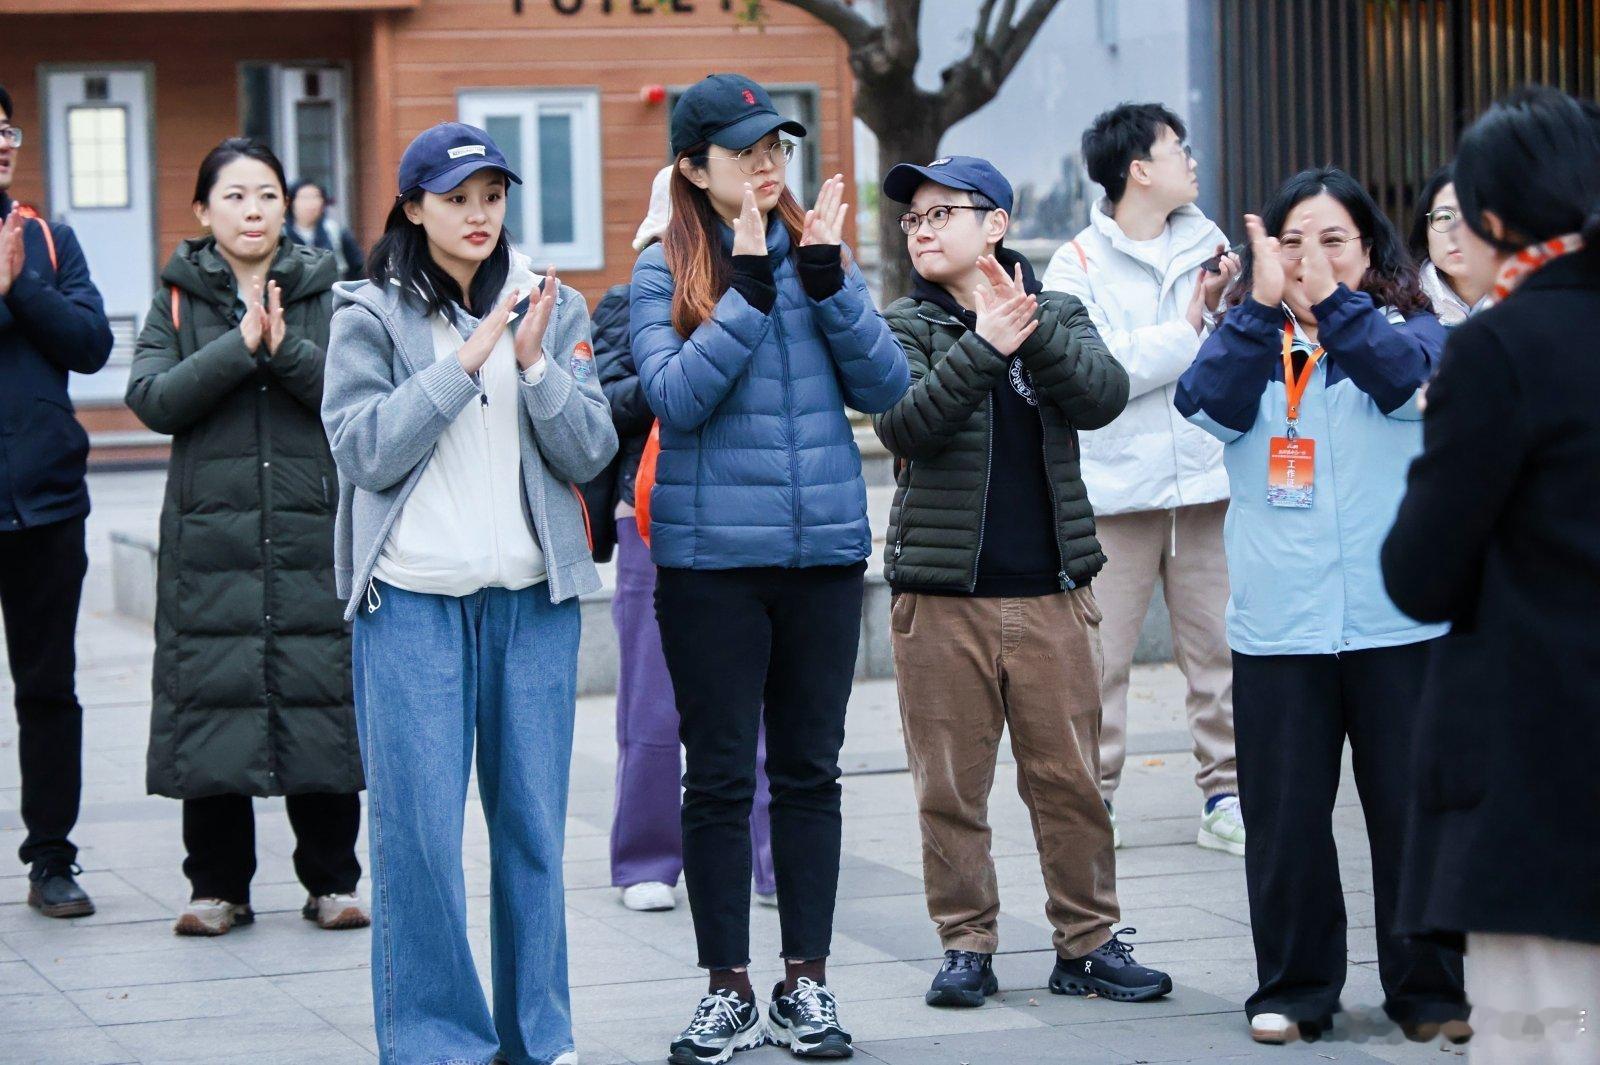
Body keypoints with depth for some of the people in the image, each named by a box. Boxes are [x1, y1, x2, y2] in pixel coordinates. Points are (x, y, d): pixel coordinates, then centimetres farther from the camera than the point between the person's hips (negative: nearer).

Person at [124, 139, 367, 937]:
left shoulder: (327, 294, 8)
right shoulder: (179, 300, 8)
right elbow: (151, 399, -7)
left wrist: (287, 349, -18)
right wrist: (240, 346, -15)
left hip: (315, 536, 0)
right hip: (210, 535, 0)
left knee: (322, 698, 0)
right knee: (212, 698, 0)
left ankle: (331, 879, 12)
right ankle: (217, 884, 11)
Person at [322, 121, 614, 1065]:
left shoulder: (553, 310, 9)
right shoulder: (371, 316, 2)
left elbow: (590, 454, 2)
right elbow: (365, 450, -9)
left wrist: (534, 362, -13)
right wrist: (463, 360, -14)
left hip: (534, 596, 2)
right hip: (412, 597, -2)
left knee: (534, 819, 6)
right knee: (419, 824, -4)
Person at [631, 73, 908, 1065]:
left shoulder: (818, 250, 6)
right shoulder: (665, 271, -2)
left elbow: (887, 386, -2)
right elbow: (676, 397, -15)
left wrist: (828, 279, -13)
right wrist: (750, 288, -19)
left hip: (826, 547, 2)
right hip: (710, 555, -2)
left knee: (809, 771, 8)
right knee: (719, 777, 3)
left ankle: (808, 981, 16)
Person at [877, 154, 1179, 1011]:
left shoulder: (1058, 316, 10)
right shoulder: (906, 328, 5)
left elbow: (1103, 395, -10)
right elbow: (902, 424, -13)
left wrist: (1030, 331, -22)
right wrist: (984, 346, -24)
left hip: (1050, 592, 1)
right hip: (941, 595, -1)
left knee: (1071, 778, 3)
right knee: (950, 786, 1)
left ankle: (1087, 941, 11)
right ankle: (967, 946, 10)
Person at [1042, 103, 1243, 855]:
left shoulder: (1207, 248, 11)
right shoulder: (1077, 264, 1)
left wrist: (1225, 308, -10)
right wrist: (1189, 328, -10)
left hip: (1205, 480, 3)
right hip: (1113, 484, -3)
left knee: (1220, 648, 3)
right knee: (1099, 654, -1)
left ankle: (1225, 794, 10)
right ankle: (1092, 794, 10)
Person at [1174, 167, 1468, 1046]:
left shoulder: (1408, 328, 6)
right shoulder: (1248, 340, 10)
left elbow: (1407, 377, -17)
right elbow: (1210, 402, -11)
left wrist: (1331, 301, -29)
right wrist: (1262, 304, -22)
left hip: (1398, 625, -1)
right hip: (1276, 631, 1)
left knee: (1411, 809, 3)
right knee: (1284, 818, 5)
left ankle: (1428, 989, 13)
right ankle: (1293, 988, 17)